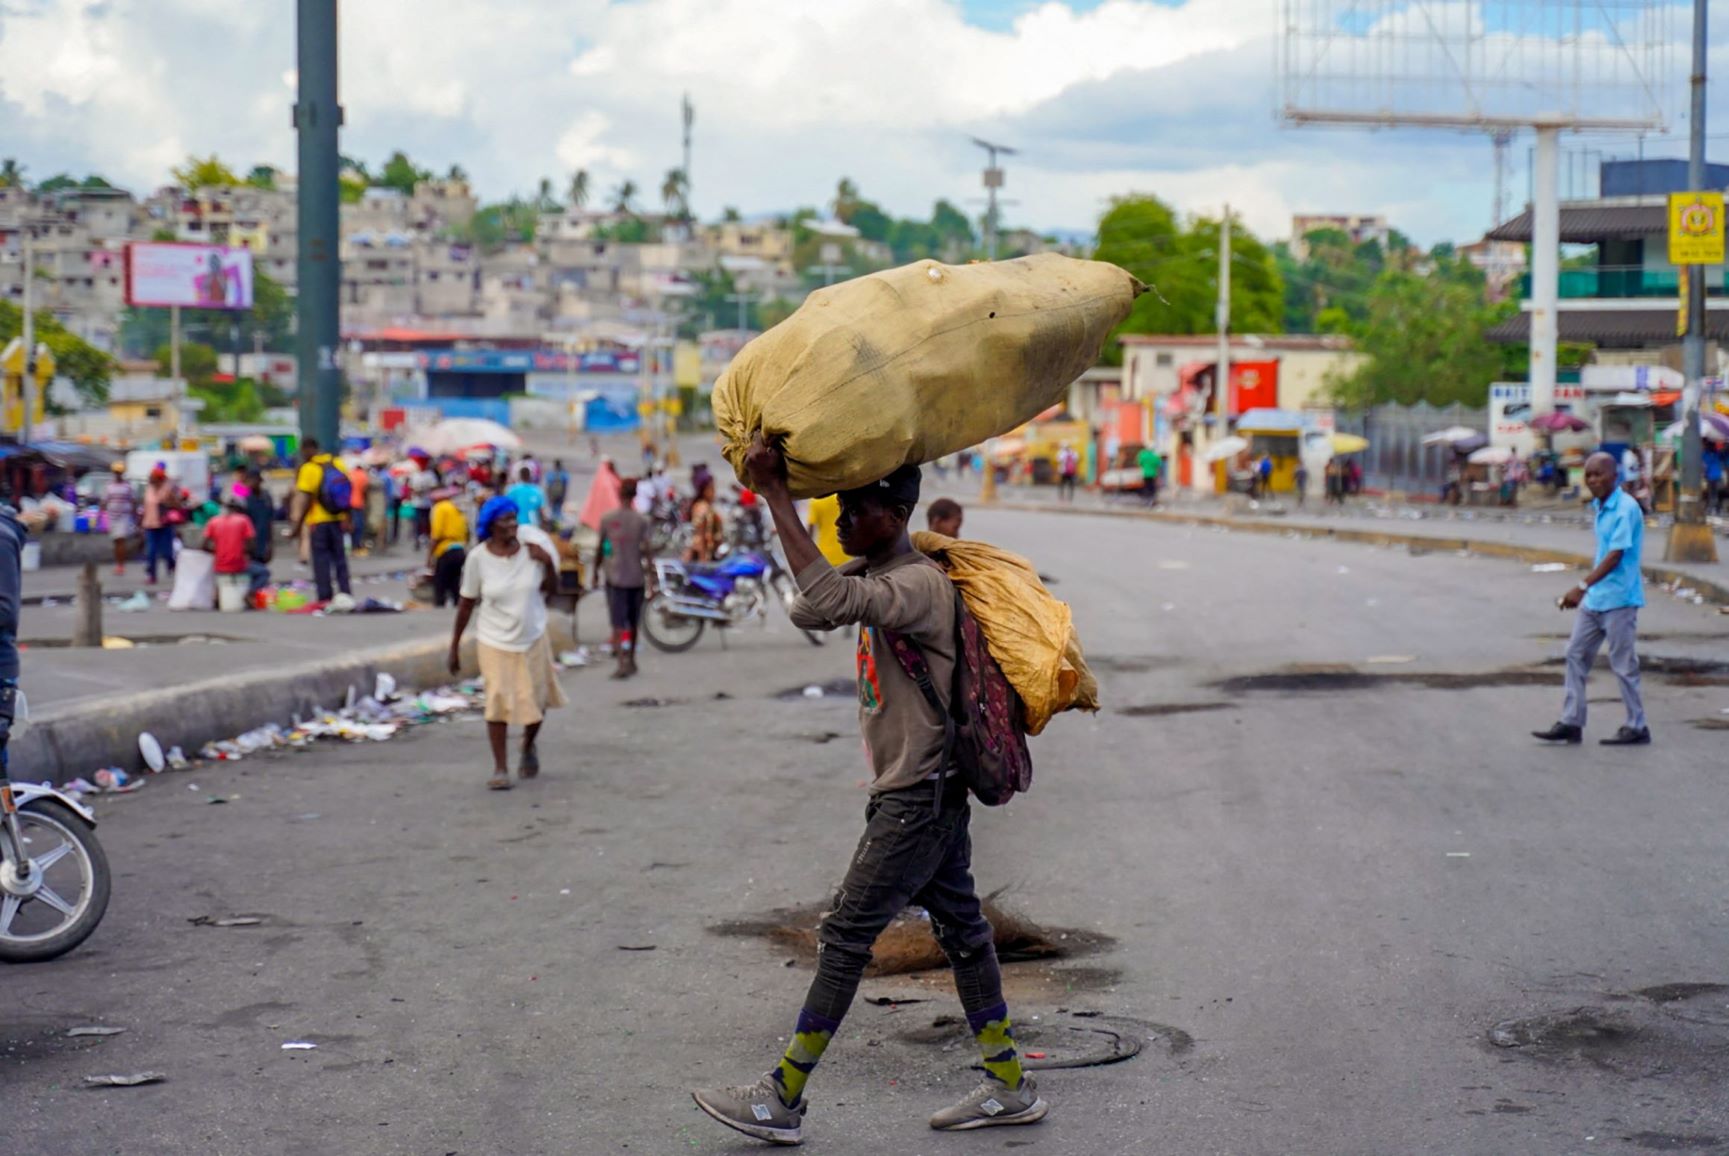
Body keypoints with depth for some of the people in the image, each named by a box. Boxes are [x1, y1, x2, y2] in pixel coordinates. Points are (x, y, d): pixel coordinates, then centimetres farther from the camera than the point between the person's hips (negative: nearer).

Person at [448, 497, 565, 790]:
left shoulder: (531, 550, -7)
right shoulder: (478, 557, -12)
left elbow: (551, 590, 2)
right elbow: (467, 603, -3)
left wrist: (548, 563, -16)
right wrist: (455, 645, -1)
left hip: (533, 638, 3)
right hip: (495, 641, -2)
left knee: (536, 700, 12)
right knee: (498, 702, -8)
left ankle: (529, 747, 41)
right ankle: (500, 769, 2)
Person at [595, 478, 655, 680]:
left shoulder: (607, 519, -3)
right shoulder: (641, 521, -4)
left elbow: (599, 549, 3)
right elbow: (647, 549, -9)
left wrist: (596, 570, 16)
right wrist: (651, 572, -5)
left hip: (614, 578, -1)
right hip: (636, 578, 1)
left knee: (619, 623, -5)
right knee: (633, 622, 17)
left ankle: (623, 663, -20)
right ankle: (630, 660, 30)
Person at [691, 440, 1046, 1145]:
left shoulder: (921, 584, -22)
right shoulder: (874, 573, 10)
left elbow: (831, 601, -38)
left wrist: (776, 497, -37)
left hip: (918, 800, -10)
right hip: (922, 794, 10)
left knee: (845, 937, -6)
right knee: (959, 928, 13)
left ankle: (781, 1102, -1)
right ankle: (1010, 1086, 21)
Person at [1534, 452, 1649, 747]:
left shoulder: (1626, 508, -17)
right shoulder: (1599, 507, 11)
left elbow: (1615, 555, -22)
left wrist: (1583, 586, -27)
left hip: (1619, 599, -9)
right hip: (1594, 599, 9)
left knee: (1623, 664, -1)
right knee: (1576, 654, 9)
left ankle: (1637, 728, 9)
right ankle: (1571, 723, 14)